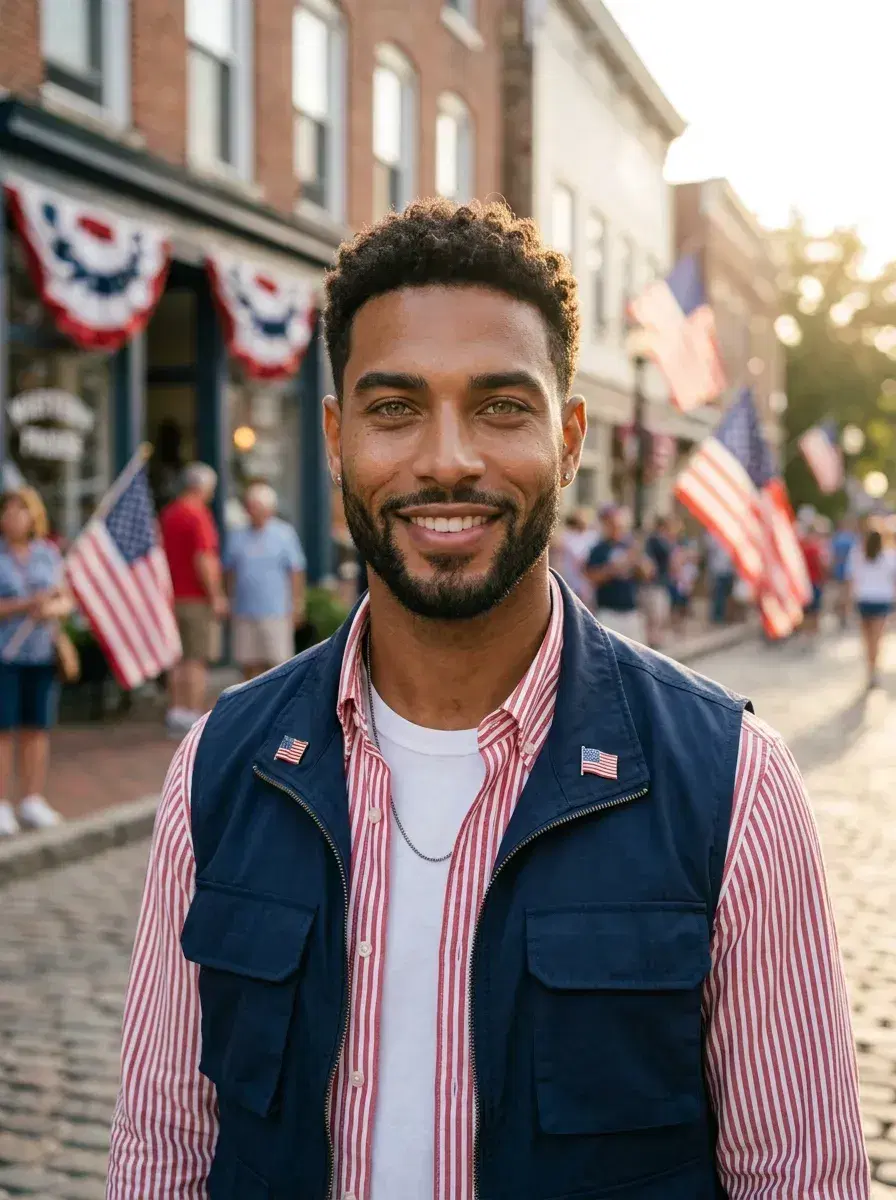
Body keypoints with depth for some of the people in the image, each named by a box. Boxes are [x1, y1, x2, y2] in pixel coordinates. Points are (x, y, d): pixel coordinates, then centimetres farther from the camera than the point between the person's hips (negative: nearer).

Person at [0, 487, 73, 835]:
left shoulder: (49, 553, 9)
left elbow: (67, 600, 8)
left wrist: (53, 609, -13)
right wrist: (28, 604, -19)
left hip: (41, 653, 4)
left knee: (37, 728, 6)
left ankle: (32, 802, 15)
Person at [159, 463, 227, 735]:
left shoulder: (168, 514, 12)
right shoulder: (198, 516, -14)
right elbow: (203, 560, -20)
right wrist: (216, 596, -15)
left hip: (174, 597, 8)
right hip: (198, 598, -8)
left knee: (179, 659, 12)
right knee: (198, 660, -5)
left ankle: (176, 711, 13)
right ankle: (194, 715, -5)